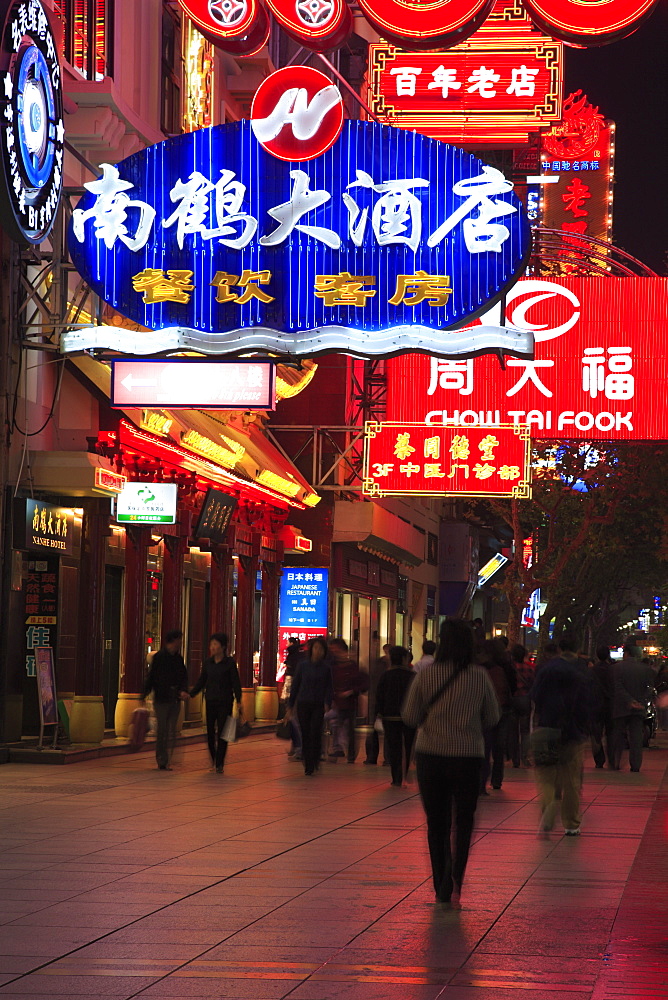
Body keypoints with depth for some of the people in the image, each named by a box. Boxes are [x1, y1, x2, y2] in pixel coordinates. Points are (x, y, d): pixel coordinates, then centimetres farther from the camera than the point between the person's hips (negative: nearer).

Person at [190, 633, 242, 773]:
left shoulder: (229, 663, -4)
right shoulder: (207, 663, 6)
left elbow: (236, 683, -4)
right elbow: (201, 682, 11)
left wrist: (238, 701, -12)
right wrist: (190, 694, -1)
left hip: (225, 702, -4)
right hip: (211, 702, 4)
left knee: (222, 733, -4)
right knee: (210, 732, 4)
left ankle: (219, 764, 2)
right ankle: (213, 760, 23)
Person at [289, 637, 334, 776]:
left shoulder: (327, 666, 1)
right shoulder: (303, 664, 2)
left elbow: (330, 687, 2)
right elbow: (295, 684, 8)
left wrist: (327, 703, -14)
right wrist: (291, 705, 9)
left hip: (319, 705, -1)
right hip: (303, 704, 1)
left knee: (315, 732, -12)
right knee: (305, 735, 2)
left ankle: (314, 761, 3)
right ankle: (308, 765, 11)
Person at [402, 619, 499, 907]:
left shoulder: (426, 675, -8)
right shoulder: (480, 677, -6)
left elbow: (410, 716, -3)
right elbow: (492, 718, 3)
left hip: (430, 756, 0)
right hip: (468, 756, 0)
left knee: (436, 823, 12)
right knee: (463, 821, 10)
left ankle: (441, 886, 16)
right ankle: (455, 876, -11)